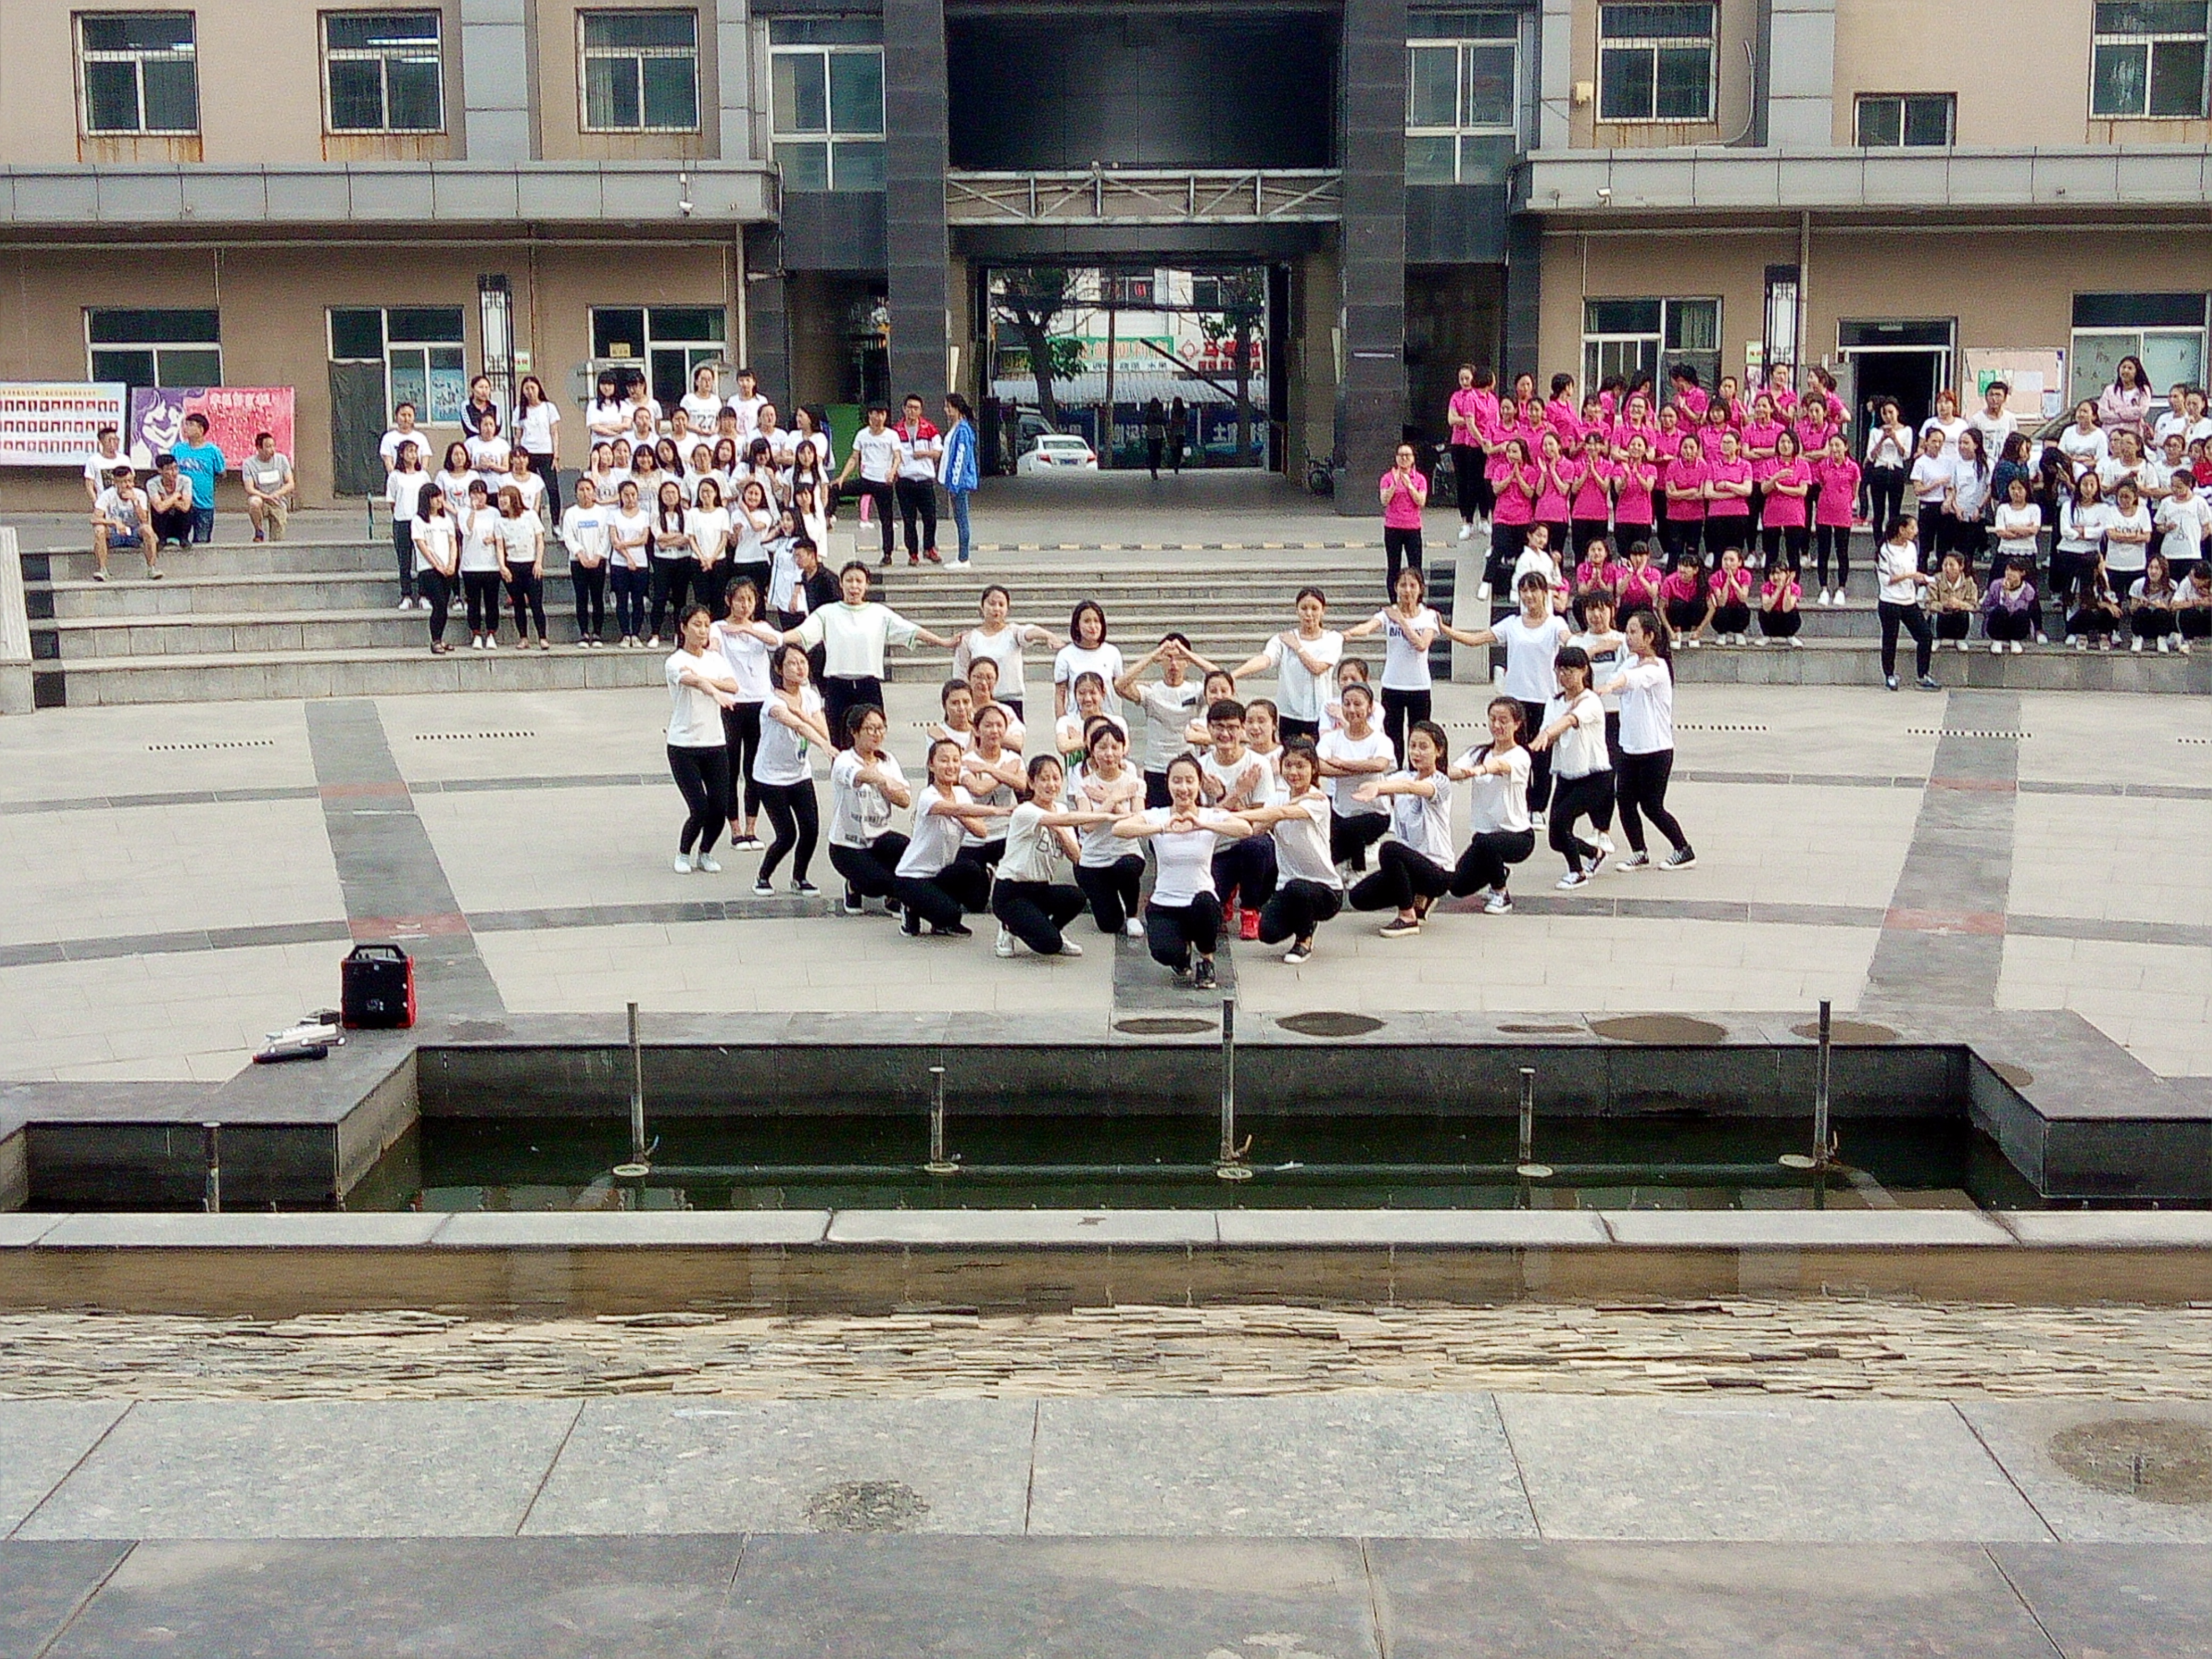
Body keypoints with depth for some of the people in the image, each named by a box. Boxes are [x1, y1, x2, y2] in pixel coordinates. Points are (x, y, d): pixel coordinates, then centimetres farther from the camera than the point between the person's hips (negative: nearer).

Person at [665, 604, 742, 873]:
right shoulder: (676, 662, -8)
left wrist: (705, 680, -21)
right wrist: (716, 693, -50)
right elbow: (693, 681, -31)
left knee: (719, 808, -1)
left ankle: (705, 853, 25)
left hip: (715, 743, 5)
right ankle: (683, 854, 17)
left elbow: (733, 685, -8)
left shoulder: (714, 658, 10)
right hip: (683, 745, -5)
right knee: (700, 809, -9)